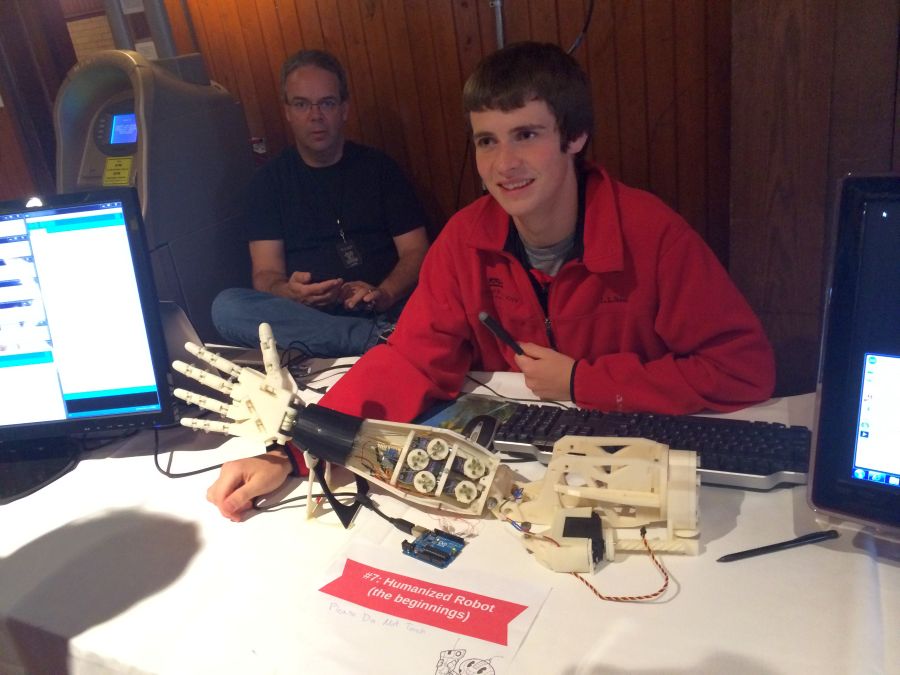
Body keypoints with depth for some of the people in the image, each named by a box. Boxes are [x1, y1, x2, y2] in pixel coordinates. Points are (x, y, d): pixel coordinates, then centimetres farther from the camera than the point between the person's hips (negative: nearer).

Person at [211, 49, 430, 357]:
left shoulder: (378, 167, 13)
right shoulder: (269, 180, 13)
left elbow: (415, 252, 6)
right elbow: (265, 274, 6)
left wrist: (381, 295, -17)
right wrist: (289, 292, -20)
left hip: (389, 311, -2)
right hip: (305, 318, 3)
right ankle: (382, 337, -34)